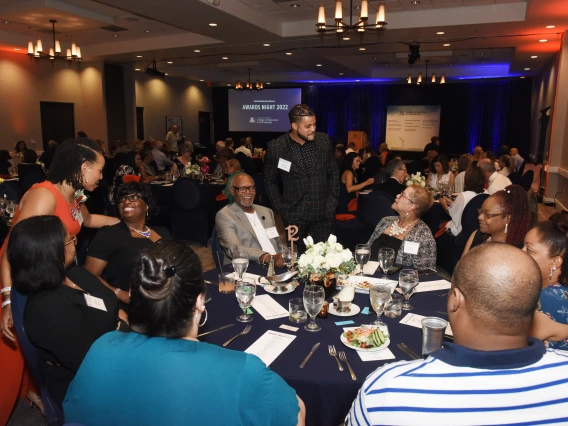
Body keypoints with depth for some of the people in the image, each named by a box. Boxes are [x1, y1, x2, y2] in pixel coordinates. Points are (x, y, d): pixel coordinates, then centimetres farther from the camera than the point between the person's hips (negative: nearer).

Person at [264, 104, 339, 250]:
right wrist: (280, 207, -3)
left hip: (324, 212, 2)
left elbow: (333, 172, 9)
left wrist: (333, 201, 3)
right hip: (294, 214, -2)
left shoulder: (323, 140, -1)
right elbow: (270, 180, 2)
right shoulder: (276, 147, -9)